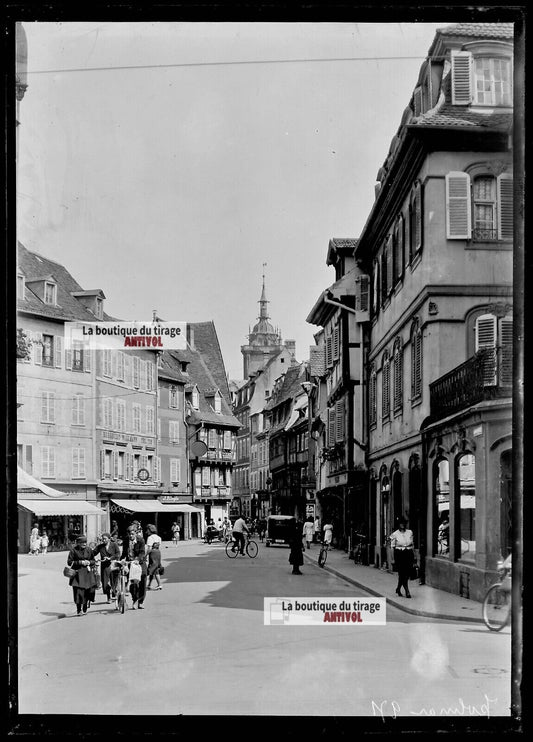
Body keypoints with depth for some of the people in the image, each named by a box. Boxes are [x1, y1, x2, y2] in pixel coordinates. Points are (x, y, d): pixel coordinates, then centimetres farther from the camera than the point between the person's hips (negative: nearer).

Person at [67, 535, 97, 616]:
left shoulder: (89, 550, 10)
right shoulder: (73, 550, -2)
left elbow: (93, 560, 17)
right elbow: (69, 562, -5)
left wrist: (89, 562, -6)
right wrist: (80, 562, -13)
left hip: (88, 573, 3)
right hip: (78, 573, -3)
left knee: (89, 591, -2)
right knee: (78, 592, -8)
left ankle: (85, 609, 17)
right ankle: (78, 610, 4)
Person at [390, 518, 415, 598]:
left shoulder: (410, 532, 7)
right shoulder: (395, 534, -3)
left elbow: (412, 544, 15)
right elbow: (392, 547, 0)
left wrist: (413, 554, 10)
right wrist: (393, 558, -5)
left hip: (409, 554, 3)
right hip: (399, 555, -3)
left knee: (406, 574, 2)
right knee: (402, 574, -6)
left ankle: (398, 589, 23)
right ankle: (407, 591, -1)